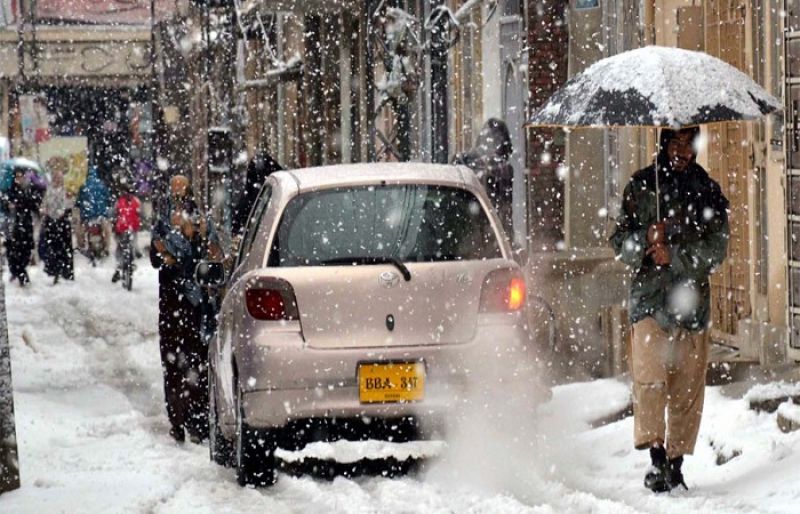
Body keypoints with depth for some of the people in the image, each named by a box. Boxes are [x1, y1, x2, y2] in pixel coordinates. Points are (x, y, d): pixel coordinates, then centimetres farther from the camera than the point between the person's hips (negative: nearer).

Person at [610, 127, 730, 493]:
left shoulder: (708, 192, 10)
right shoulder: (640, 186, 10)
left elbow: (716, 249, 2)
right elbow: (620, 243, 9)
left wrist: (674, 255, -11)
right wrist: (646, 239, -12)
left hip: (691, 299, 1)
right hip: (649, 297, -1)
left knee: (688, 388, 1)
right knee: (650, 378, -16)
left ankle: (675, 465, 9)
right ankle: (656, 459, -14)